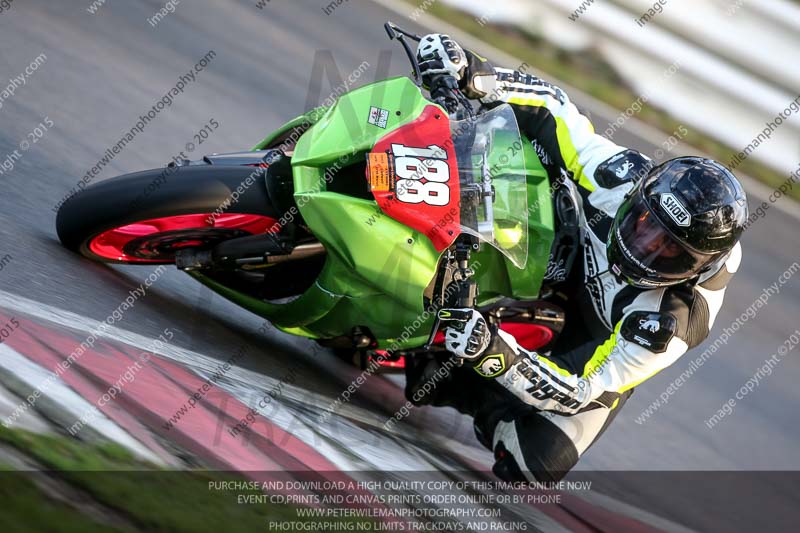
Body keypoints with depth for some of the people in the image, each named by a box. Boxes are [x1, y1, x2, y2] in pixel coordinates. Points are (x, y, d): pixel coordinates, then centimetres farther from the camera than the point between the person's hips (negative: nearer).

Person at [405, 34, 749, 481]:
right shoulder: (627, 178, -30)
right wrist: (473, 74, -37)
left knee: (535, 464, -25)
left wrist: (495, 354, -53)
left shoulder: (668, 325, -39)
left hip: (592, 362, -4)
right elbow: (551, 107, -20)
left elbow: (576, 392, -38)